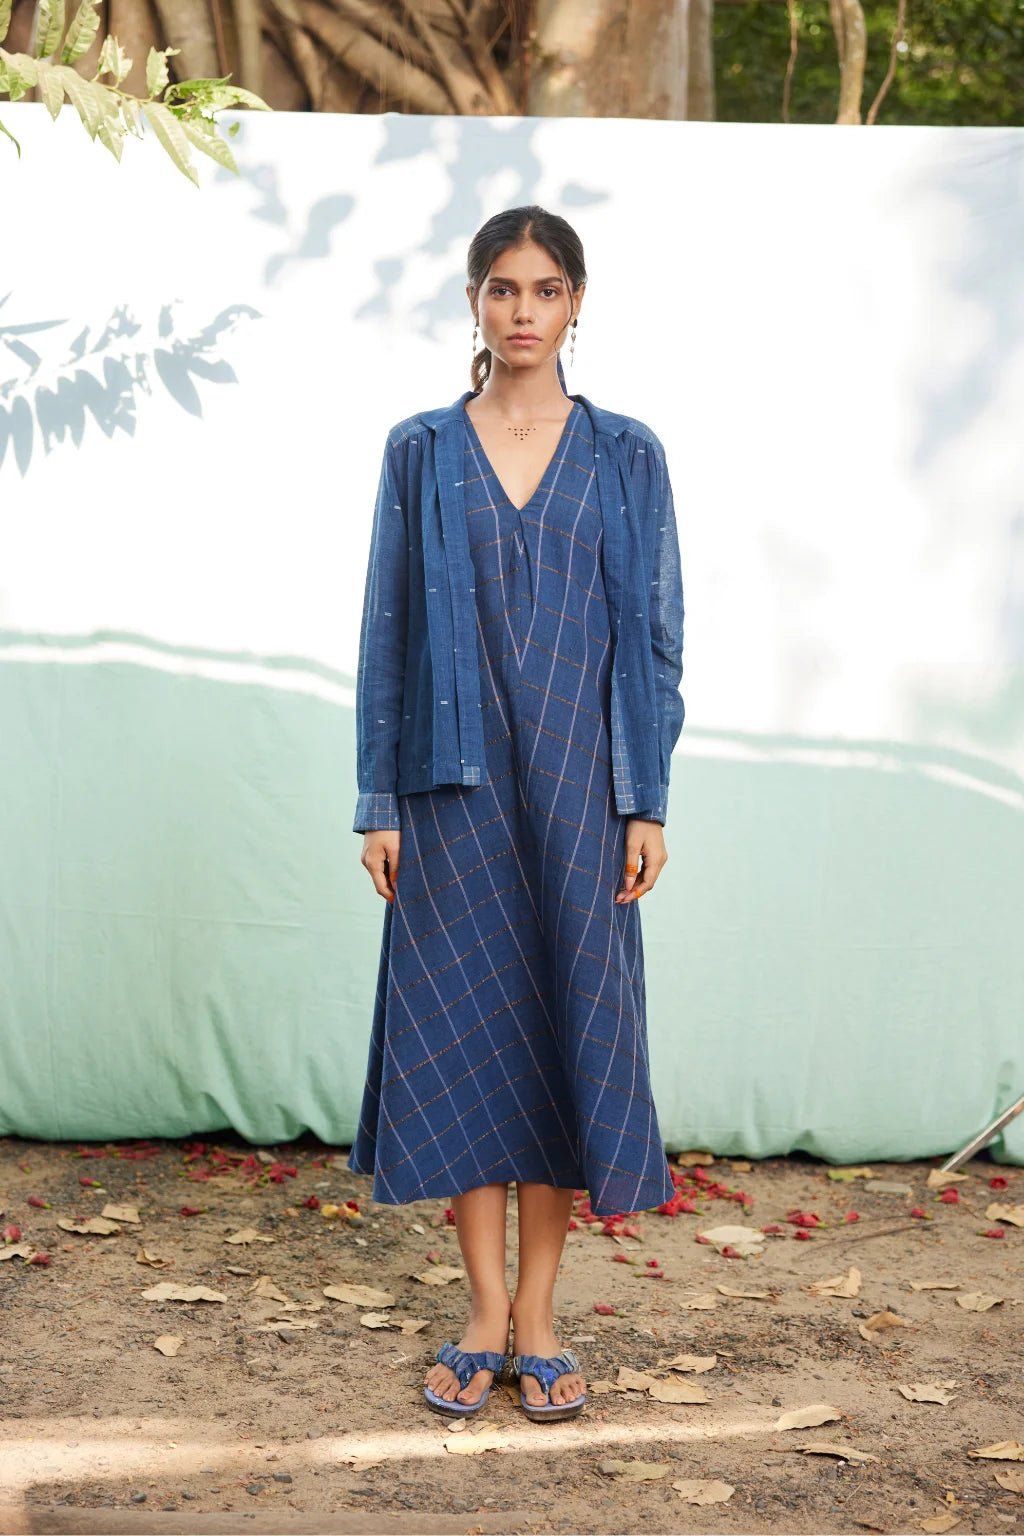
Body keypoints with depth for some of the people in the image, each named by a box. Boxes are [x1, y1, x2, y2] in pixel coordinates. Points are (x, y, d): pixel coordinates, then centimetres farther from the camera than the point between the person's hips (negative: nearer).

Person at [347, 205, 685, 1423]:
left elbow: (652, 633, 3)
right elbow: (388, 628, 4)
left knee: (568, 1025, 2)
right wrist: (381, 801, -1)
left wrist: (647, 803, -3)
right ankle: (487, 1312, 14)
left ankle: (537, 1317, 14)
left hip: (577, 784, 0)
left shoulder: (624, 456, 4)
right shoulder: (420, 452, 5)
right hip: (456, 786, 0)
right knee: (458, 1026, 1)